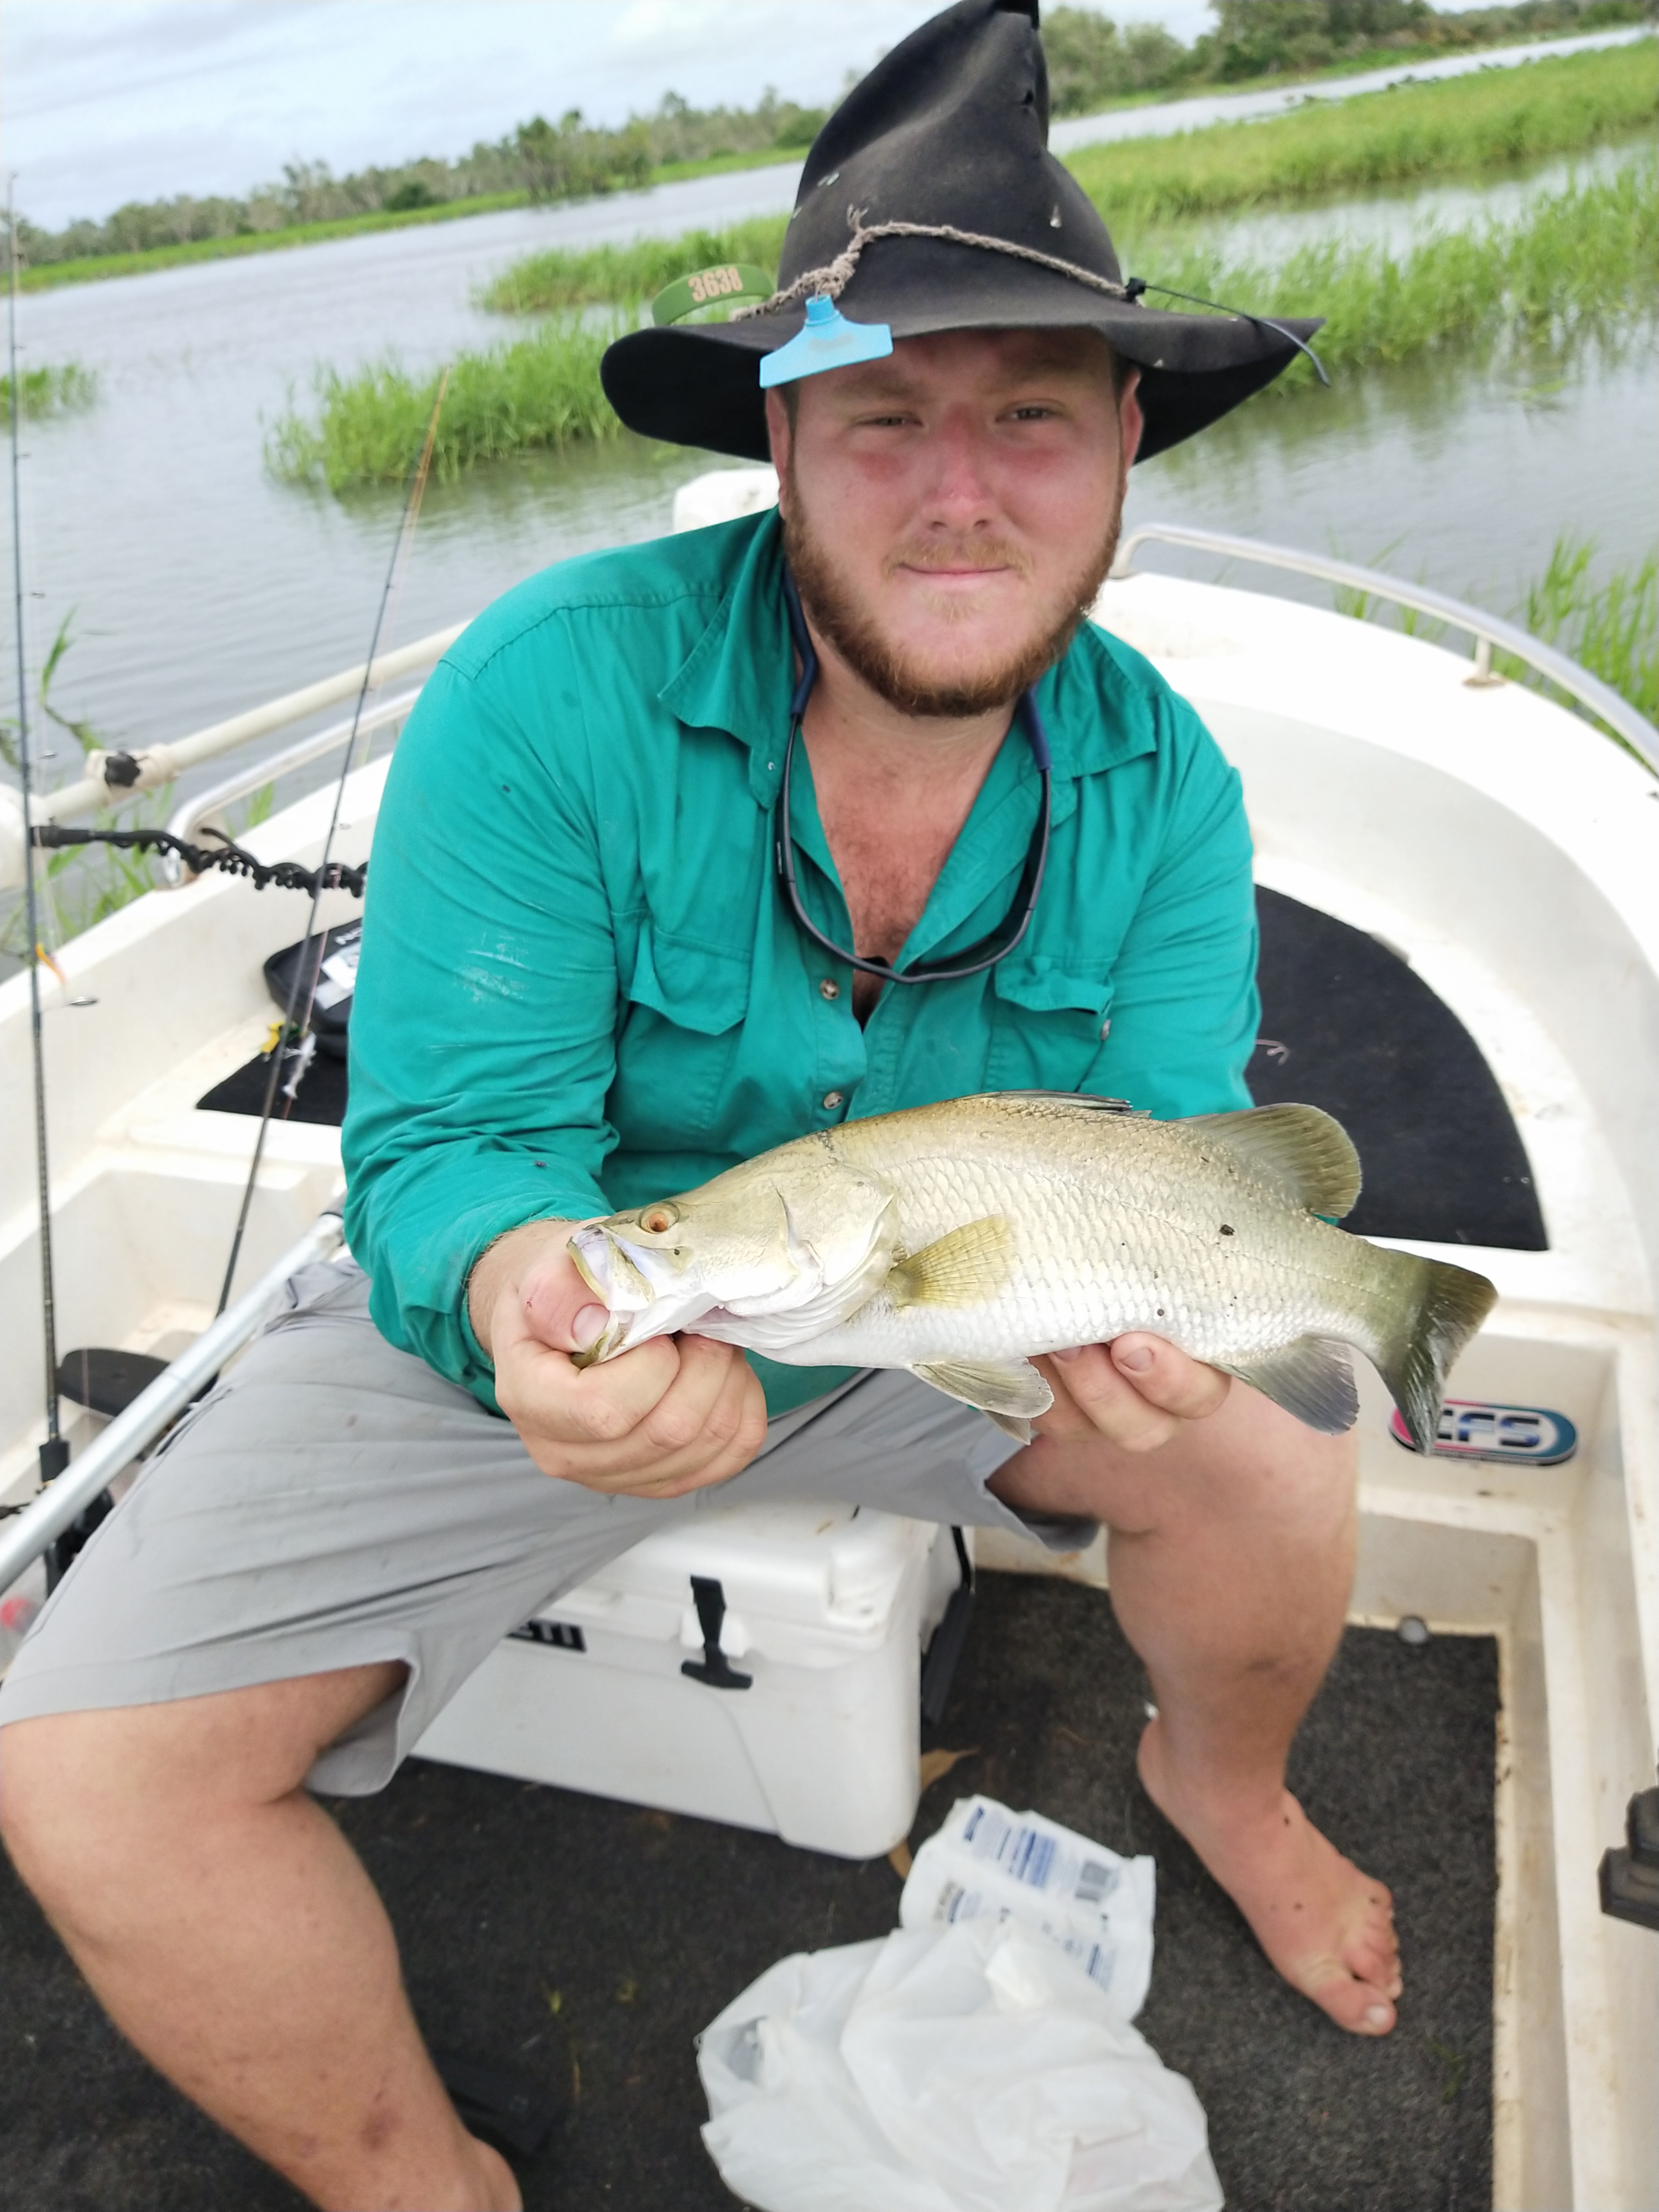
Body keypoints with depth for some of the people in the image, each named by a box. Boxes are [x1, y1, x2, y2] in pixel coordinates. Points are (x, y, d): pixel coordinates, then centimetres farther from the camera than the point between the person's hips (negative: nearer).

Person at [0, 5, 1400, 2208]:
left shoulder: (1161, 780, -11)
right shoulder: (550, 690, -24)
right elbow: (444, 1147, -23)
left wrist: (1161, 1289, -36)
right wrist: (524, 1296, -46)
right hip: (519, 1320, -2)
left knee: (1276, 1460, -10)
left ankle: (1219, 1779, 29)